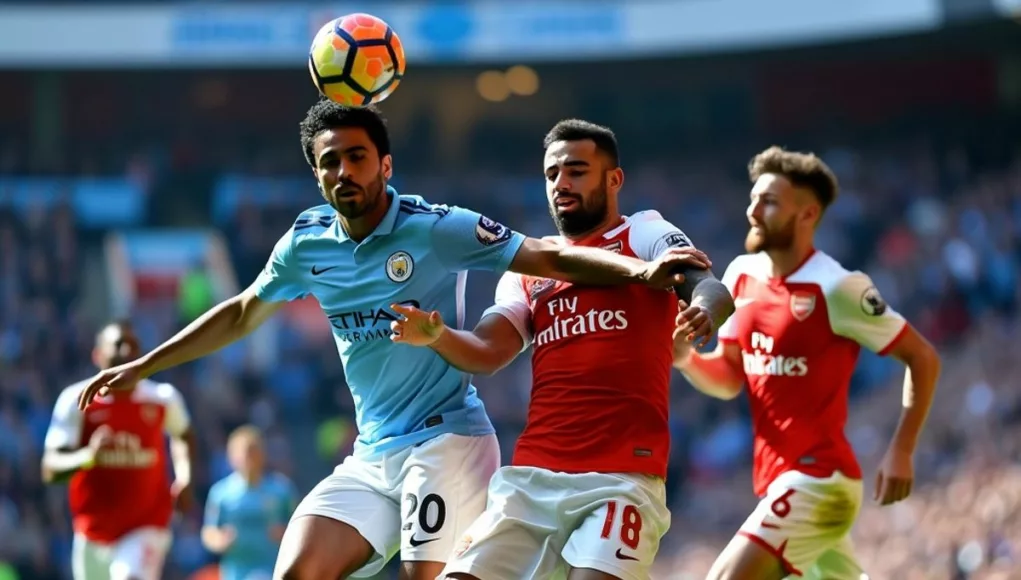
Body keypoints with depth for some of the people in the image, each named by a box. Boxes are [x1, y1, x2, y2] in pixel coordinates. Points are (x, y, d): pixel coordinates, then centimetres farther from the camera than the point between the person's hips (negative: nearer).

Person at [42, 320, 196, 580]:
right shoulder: (77, 400, -10)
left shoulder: (163, 399, -3)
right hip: (94, 531, 1)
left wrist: (185, 479, 3)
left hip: (146, 528, -1)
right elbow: (50, 470, -15)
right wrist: (88, 456, -36)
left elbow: (183, 435, 21)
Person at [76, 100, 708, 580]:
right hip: (372, 456, 6)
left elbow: (549, 257, -12)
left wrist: (640, 269, -28)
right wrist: (141, 367, 25)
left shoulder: (434, 228, -10)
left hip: (447, 440, -6)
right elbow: (240, 315, 23)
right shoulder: (307, 243, 7)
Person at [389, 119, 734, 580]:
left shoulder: (643, 233, 6)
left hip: (623, 477, -5)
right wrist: (436, 336, -15)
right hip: (531, 477, 5)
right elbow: (487, 352, 7)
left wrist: (705, 309, -37)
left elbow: (711, 289, -12)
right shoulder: (528, 270, 20)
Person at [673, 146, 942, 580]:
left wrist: (901, 452, -13)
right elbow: (729, 379, 12)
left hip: (817, 480, -8)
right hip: (779, 478, 8)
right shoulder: (741, 275, 6)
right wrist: (685, 358, -9)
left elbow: (922, 358, -8)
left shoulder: (836, 289, -15)